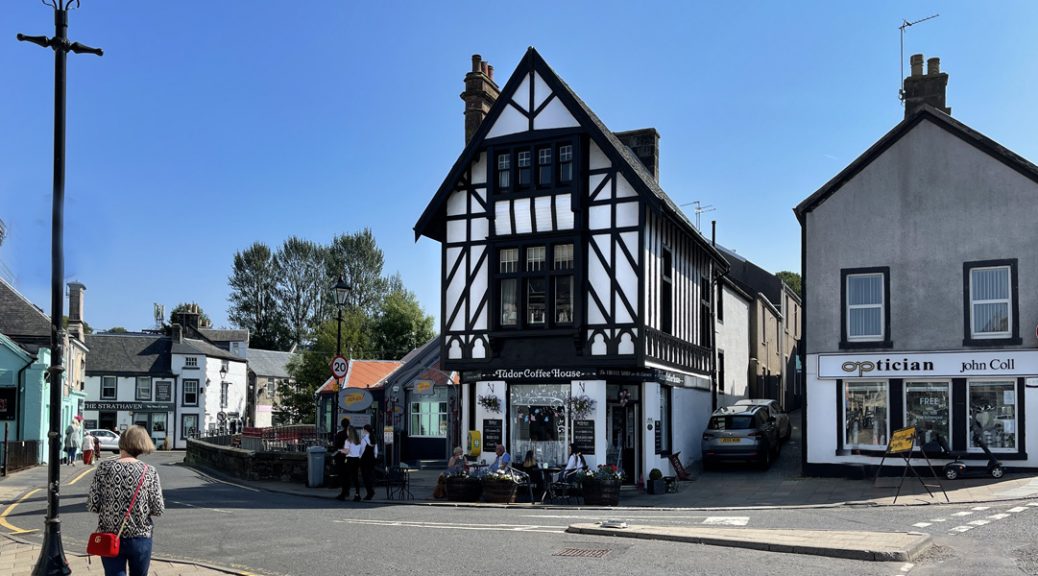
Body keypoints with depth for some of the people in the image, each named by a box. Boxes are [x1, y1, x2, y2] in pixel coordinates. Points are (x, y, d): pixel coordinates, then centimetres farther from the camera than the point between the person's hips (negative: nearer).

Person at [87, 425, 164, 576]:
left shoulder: (104, 468, -7)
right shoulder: (150, 472, -6)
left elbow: (92, 505, -7)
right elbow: (158, 509, -7)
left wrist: (109, 508, 13)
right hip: (140, 538, 0)